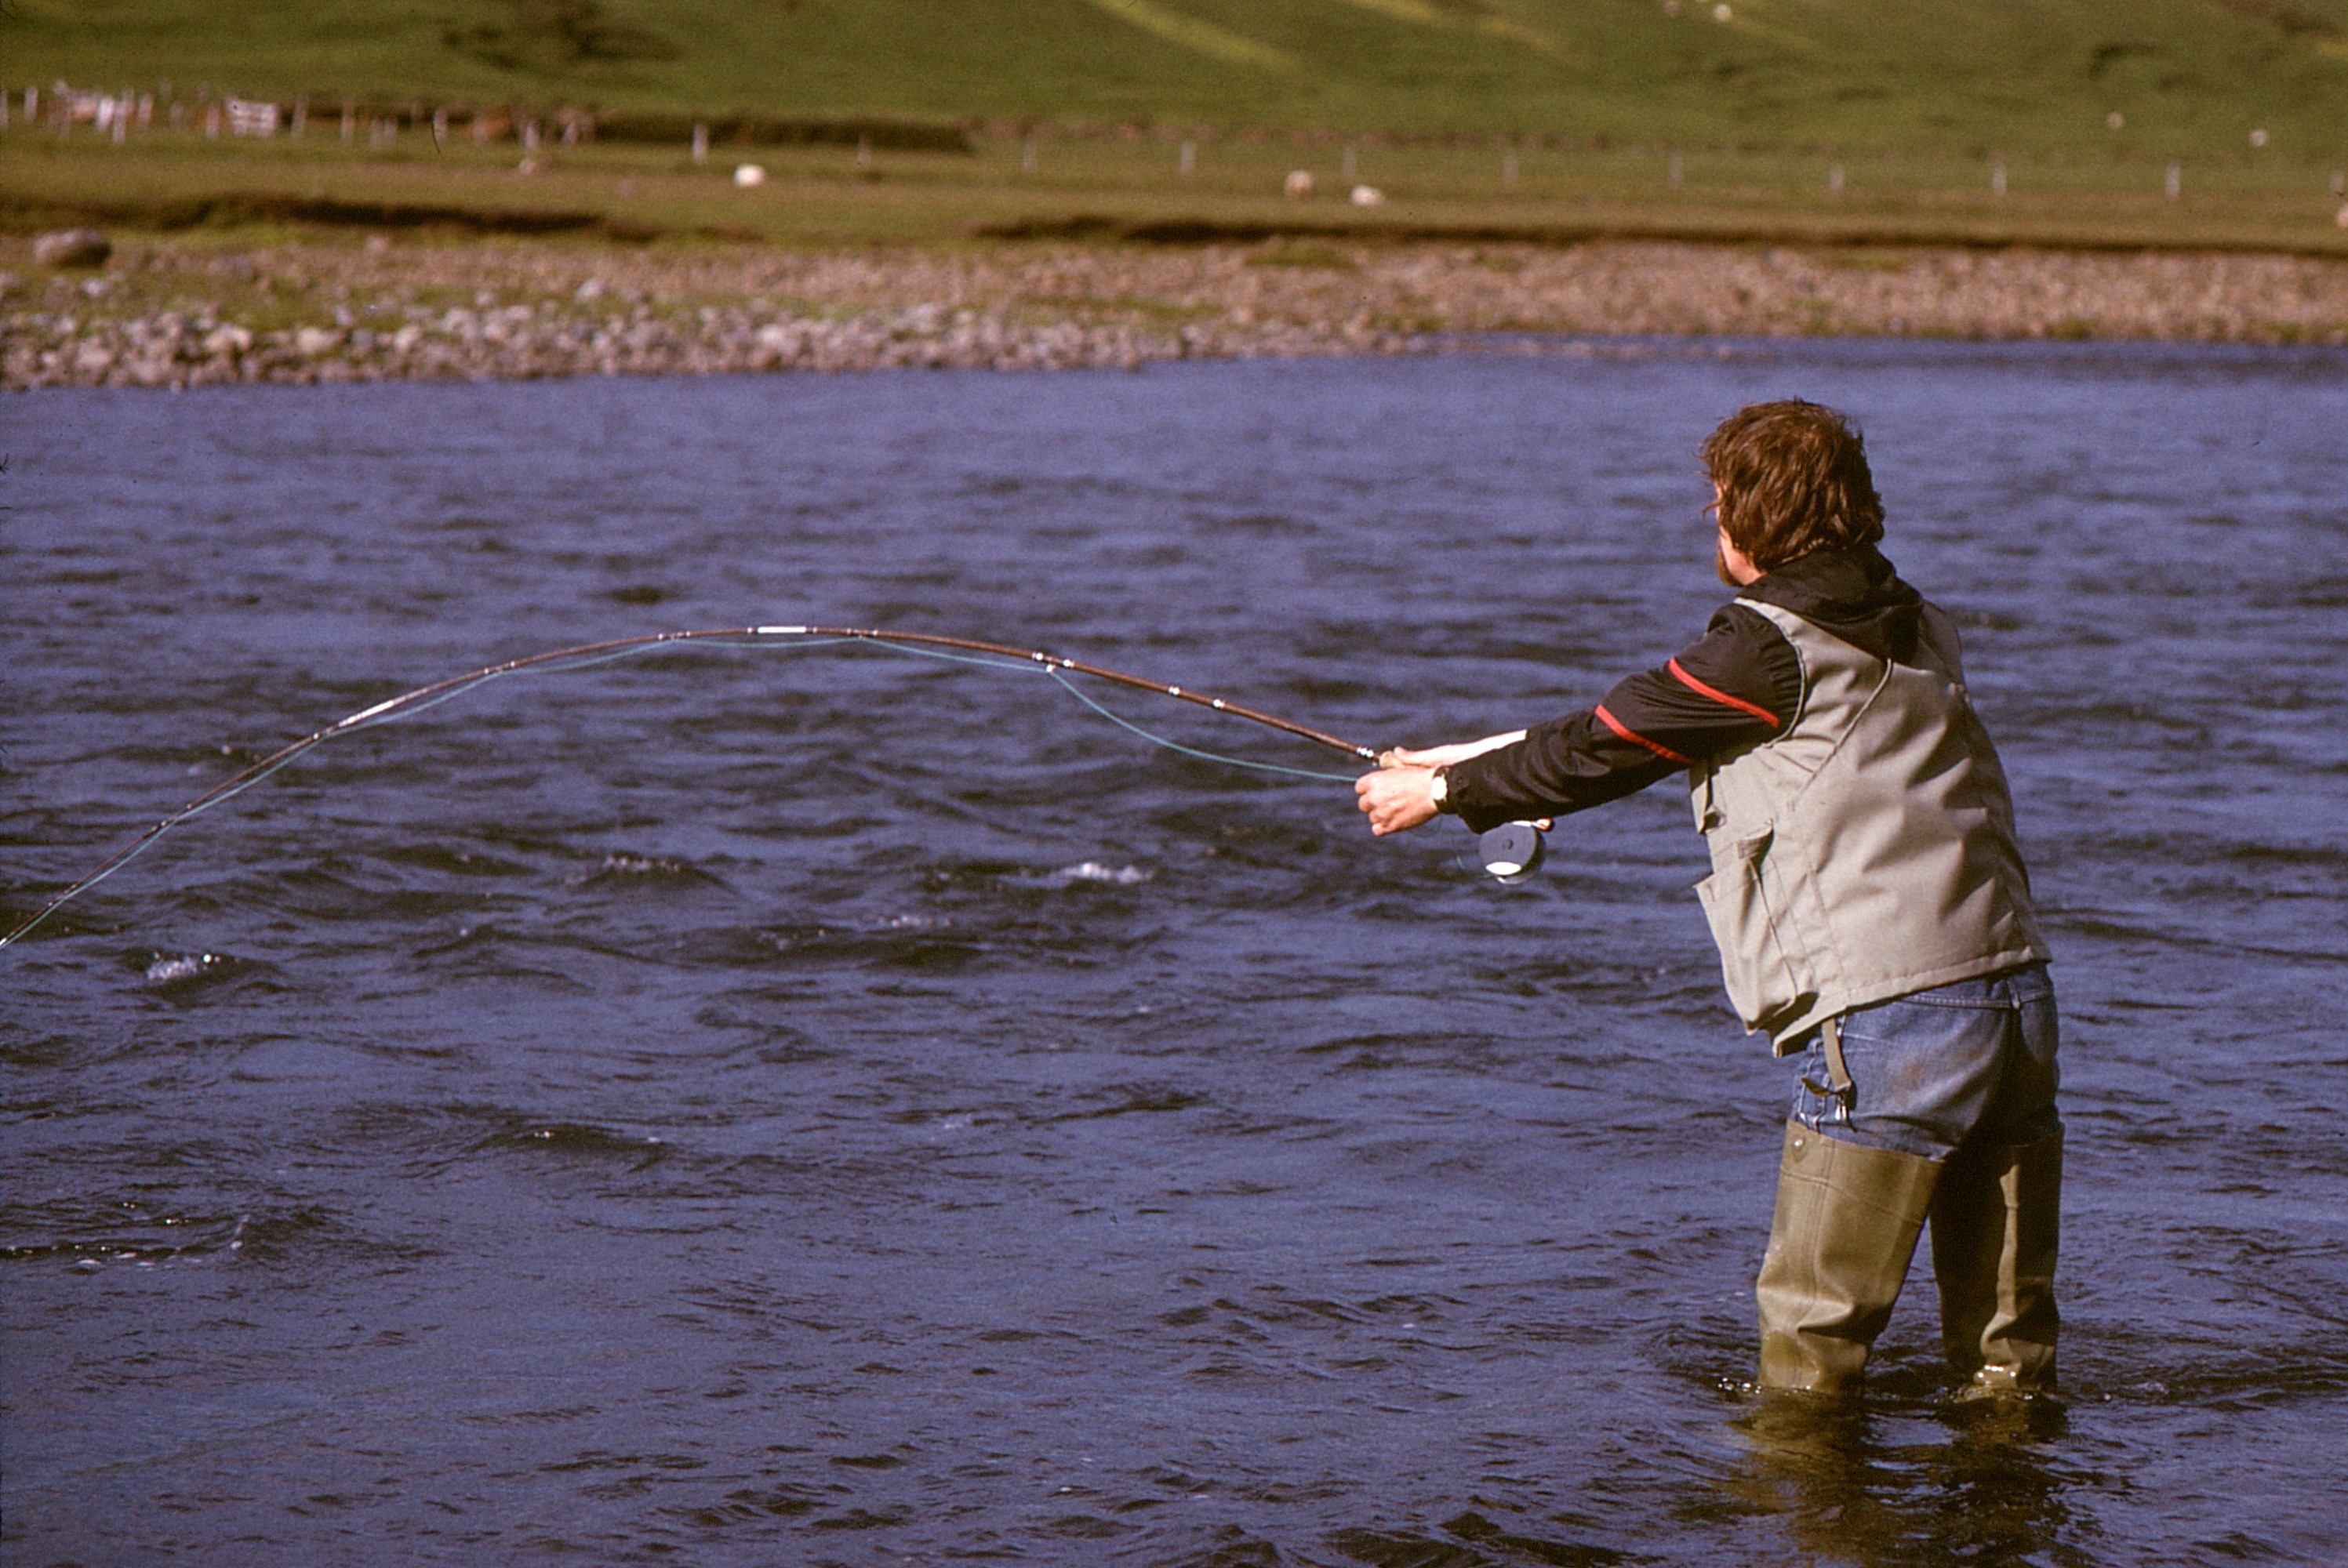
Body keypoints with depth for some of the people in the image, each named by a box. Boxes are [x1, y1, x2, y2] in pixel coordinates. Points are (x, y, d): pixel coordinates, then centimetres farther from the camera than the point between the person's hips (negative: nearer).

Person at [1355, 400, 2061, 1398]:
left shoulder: (1768, 648, -6)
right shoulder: (1916, 630, 20)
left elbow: (1606, 750, 3)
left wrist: (1443, 792, 18)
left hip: (1886, 1024, -8)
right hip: (2017, 1001, 8)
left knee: (1810, 1330, 3)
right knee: (2005, 1343, 12)